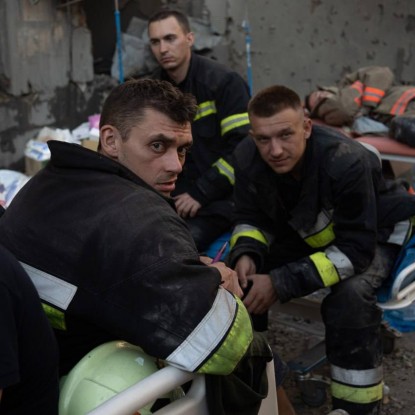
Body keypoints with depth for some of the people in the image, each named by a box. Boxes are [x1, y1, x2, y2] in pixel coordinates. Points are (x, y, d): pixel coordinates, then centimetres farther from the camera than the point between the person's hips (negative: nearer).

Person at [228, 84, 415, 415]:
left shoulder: (346, 161, -38)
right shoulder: (247, 158, -21)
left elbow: (356, 248, -35)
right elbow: (251, 217, -6)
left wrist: (281, 283, -41)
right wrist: (246, 253, -31)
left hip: (373, 231, -5)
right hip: (307, 230, 5)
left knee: (350, 295, -34)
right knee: (244, 275, -13)